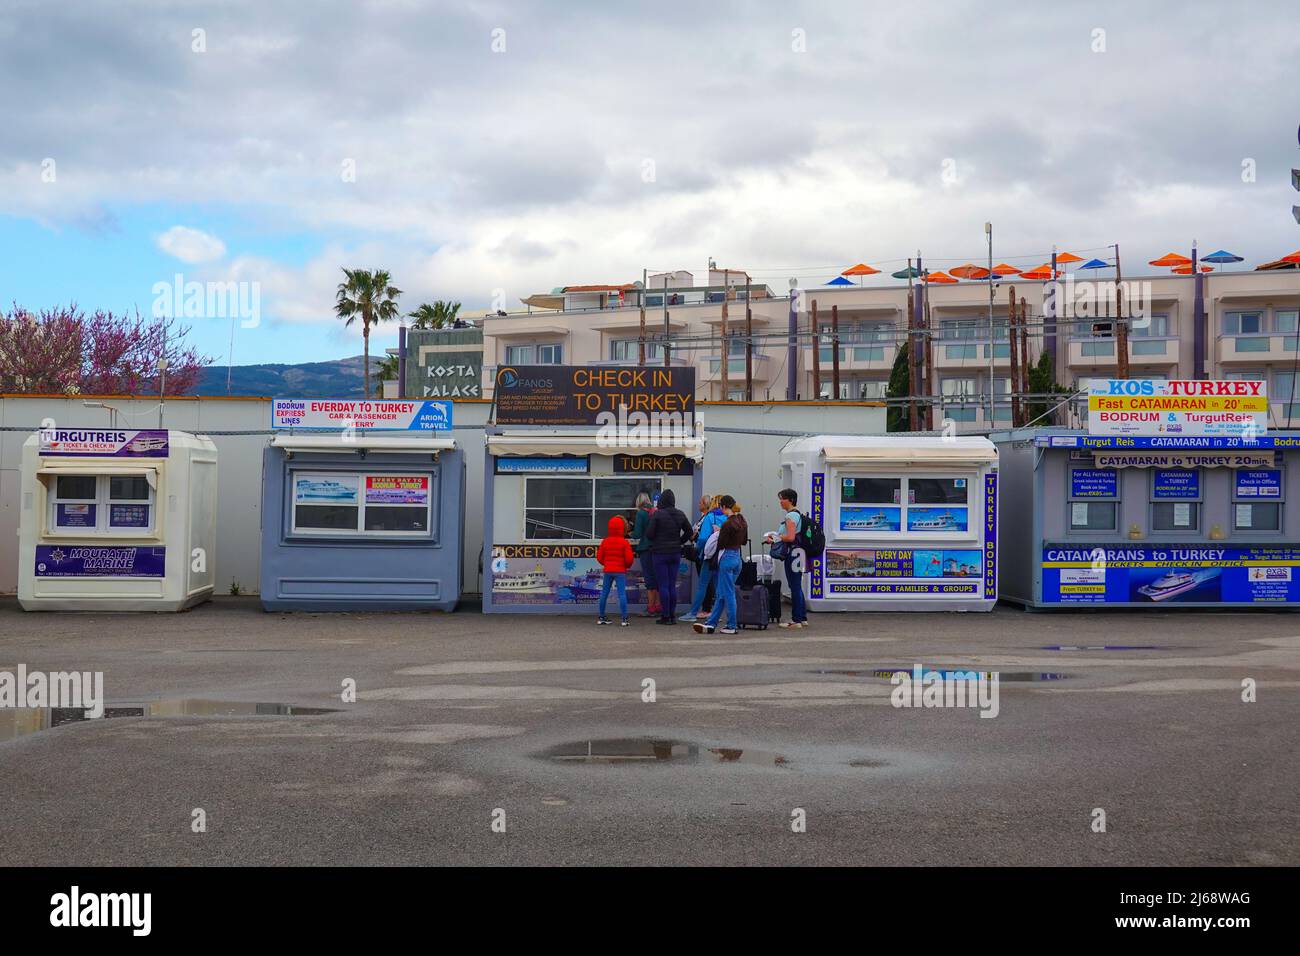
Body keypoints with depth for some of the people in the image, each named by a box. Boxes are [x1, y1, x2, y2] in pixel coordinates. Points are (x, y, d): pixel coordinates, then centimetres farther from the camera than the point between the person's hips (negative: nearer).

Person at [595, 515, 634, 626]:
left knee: (604, 593, 11)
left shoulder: (605, 541, 2)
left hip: (608, 571, 4)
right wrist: (627, 565, 11)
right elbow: (629, 558, -10)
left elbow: (599, 557, 5)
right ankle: (624, 618, -10)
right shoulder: (624, 542, -9)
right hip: (620, 571, -4)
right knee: (622, 593, -5)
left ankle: (601, 617, 17)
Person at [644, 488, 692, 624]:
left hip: (660, 553, -4)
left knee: (663, 585, -1)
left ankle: (665, 616, -1)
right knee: (672, 585, 10)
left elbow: (649, 534, -13)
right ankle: (672, 615, 11)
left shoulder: (657, 514, -12)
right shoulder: (680, 514, 3)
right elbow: (689, 531, 11)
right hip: (675, 553, 5)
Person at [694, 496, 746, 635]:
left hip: (727, 558, -9)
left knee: (728, 594, -1)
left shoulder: (727, 524, -18)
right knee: (721, 594, 12)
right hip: (738, 558, 9)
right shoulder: (742, 522, 7)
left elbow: (720, 545, -15)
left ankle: (731, 626, 4)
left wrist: (718, 532, 1)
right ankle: (711, 624, 16)